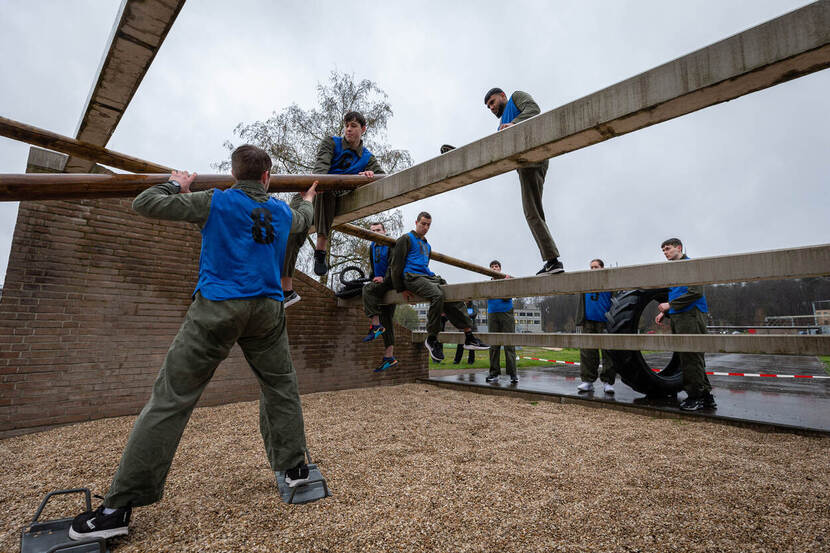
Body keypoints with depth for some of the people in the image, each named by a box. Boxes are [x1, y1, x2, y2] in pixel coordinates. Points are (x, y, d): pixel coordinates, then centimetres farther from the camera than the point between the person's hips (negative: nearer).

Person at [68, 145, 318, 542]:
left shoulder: (215, 202, 2)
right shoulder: (282, 211, 13)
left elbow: (145, 204, 3)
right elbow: (304, 221, 37)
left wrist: (176, 184, 22)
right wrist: (308, 198, 59)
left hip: (217, 308, -3)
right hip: (267, 310, 3)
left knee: (171, 398, 1)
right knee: (281, 386, 16)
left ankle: (120, 505, 6)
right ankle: (294, 466, 23)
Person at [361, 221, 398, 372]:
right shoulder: (372, 247, 21)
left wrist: (385, 279, -24)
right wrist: (372, 278, 18)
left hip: (391, 282, -7)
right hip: (381, 284, 7)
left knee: (367, 289, -30)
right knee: (386, 321, 3)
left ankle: (375, 325, -27)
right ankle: (389, 357, 3)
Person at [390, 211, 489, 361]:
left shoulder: (427, 245, 30)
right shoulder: (406, 239, 6)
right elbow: (396, 264, -2)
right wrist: (401, 289, -7)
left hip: (427, 276, 8)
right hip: (412, 277, -8)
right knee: (437, 295, -34)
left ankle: (469, 338, -11)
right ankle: (431, 339, -23)